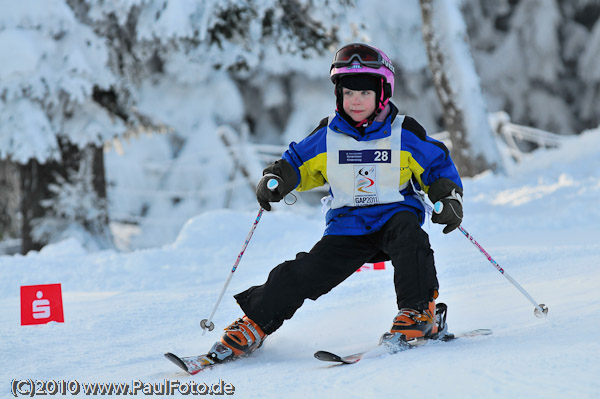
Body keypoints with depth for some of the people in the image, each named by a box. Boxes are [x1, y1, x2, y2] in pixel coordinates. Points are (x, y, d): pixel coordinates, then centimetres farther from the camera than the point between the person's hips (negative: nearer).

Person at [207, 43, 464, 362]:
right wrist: (274, 180, -3)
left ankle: (418, 312, -25)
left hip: (394, 213, -2)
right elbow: (296, 163, 15)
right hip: (347, 225, 2)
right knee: (306, 273, -12)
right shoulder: (327, 136, 3)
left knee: (408, 235, -36)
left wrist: (450, 199, -10)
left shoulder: (405, 135, -4)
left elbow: (439, 168, 5)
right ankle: (254, 324, 2)